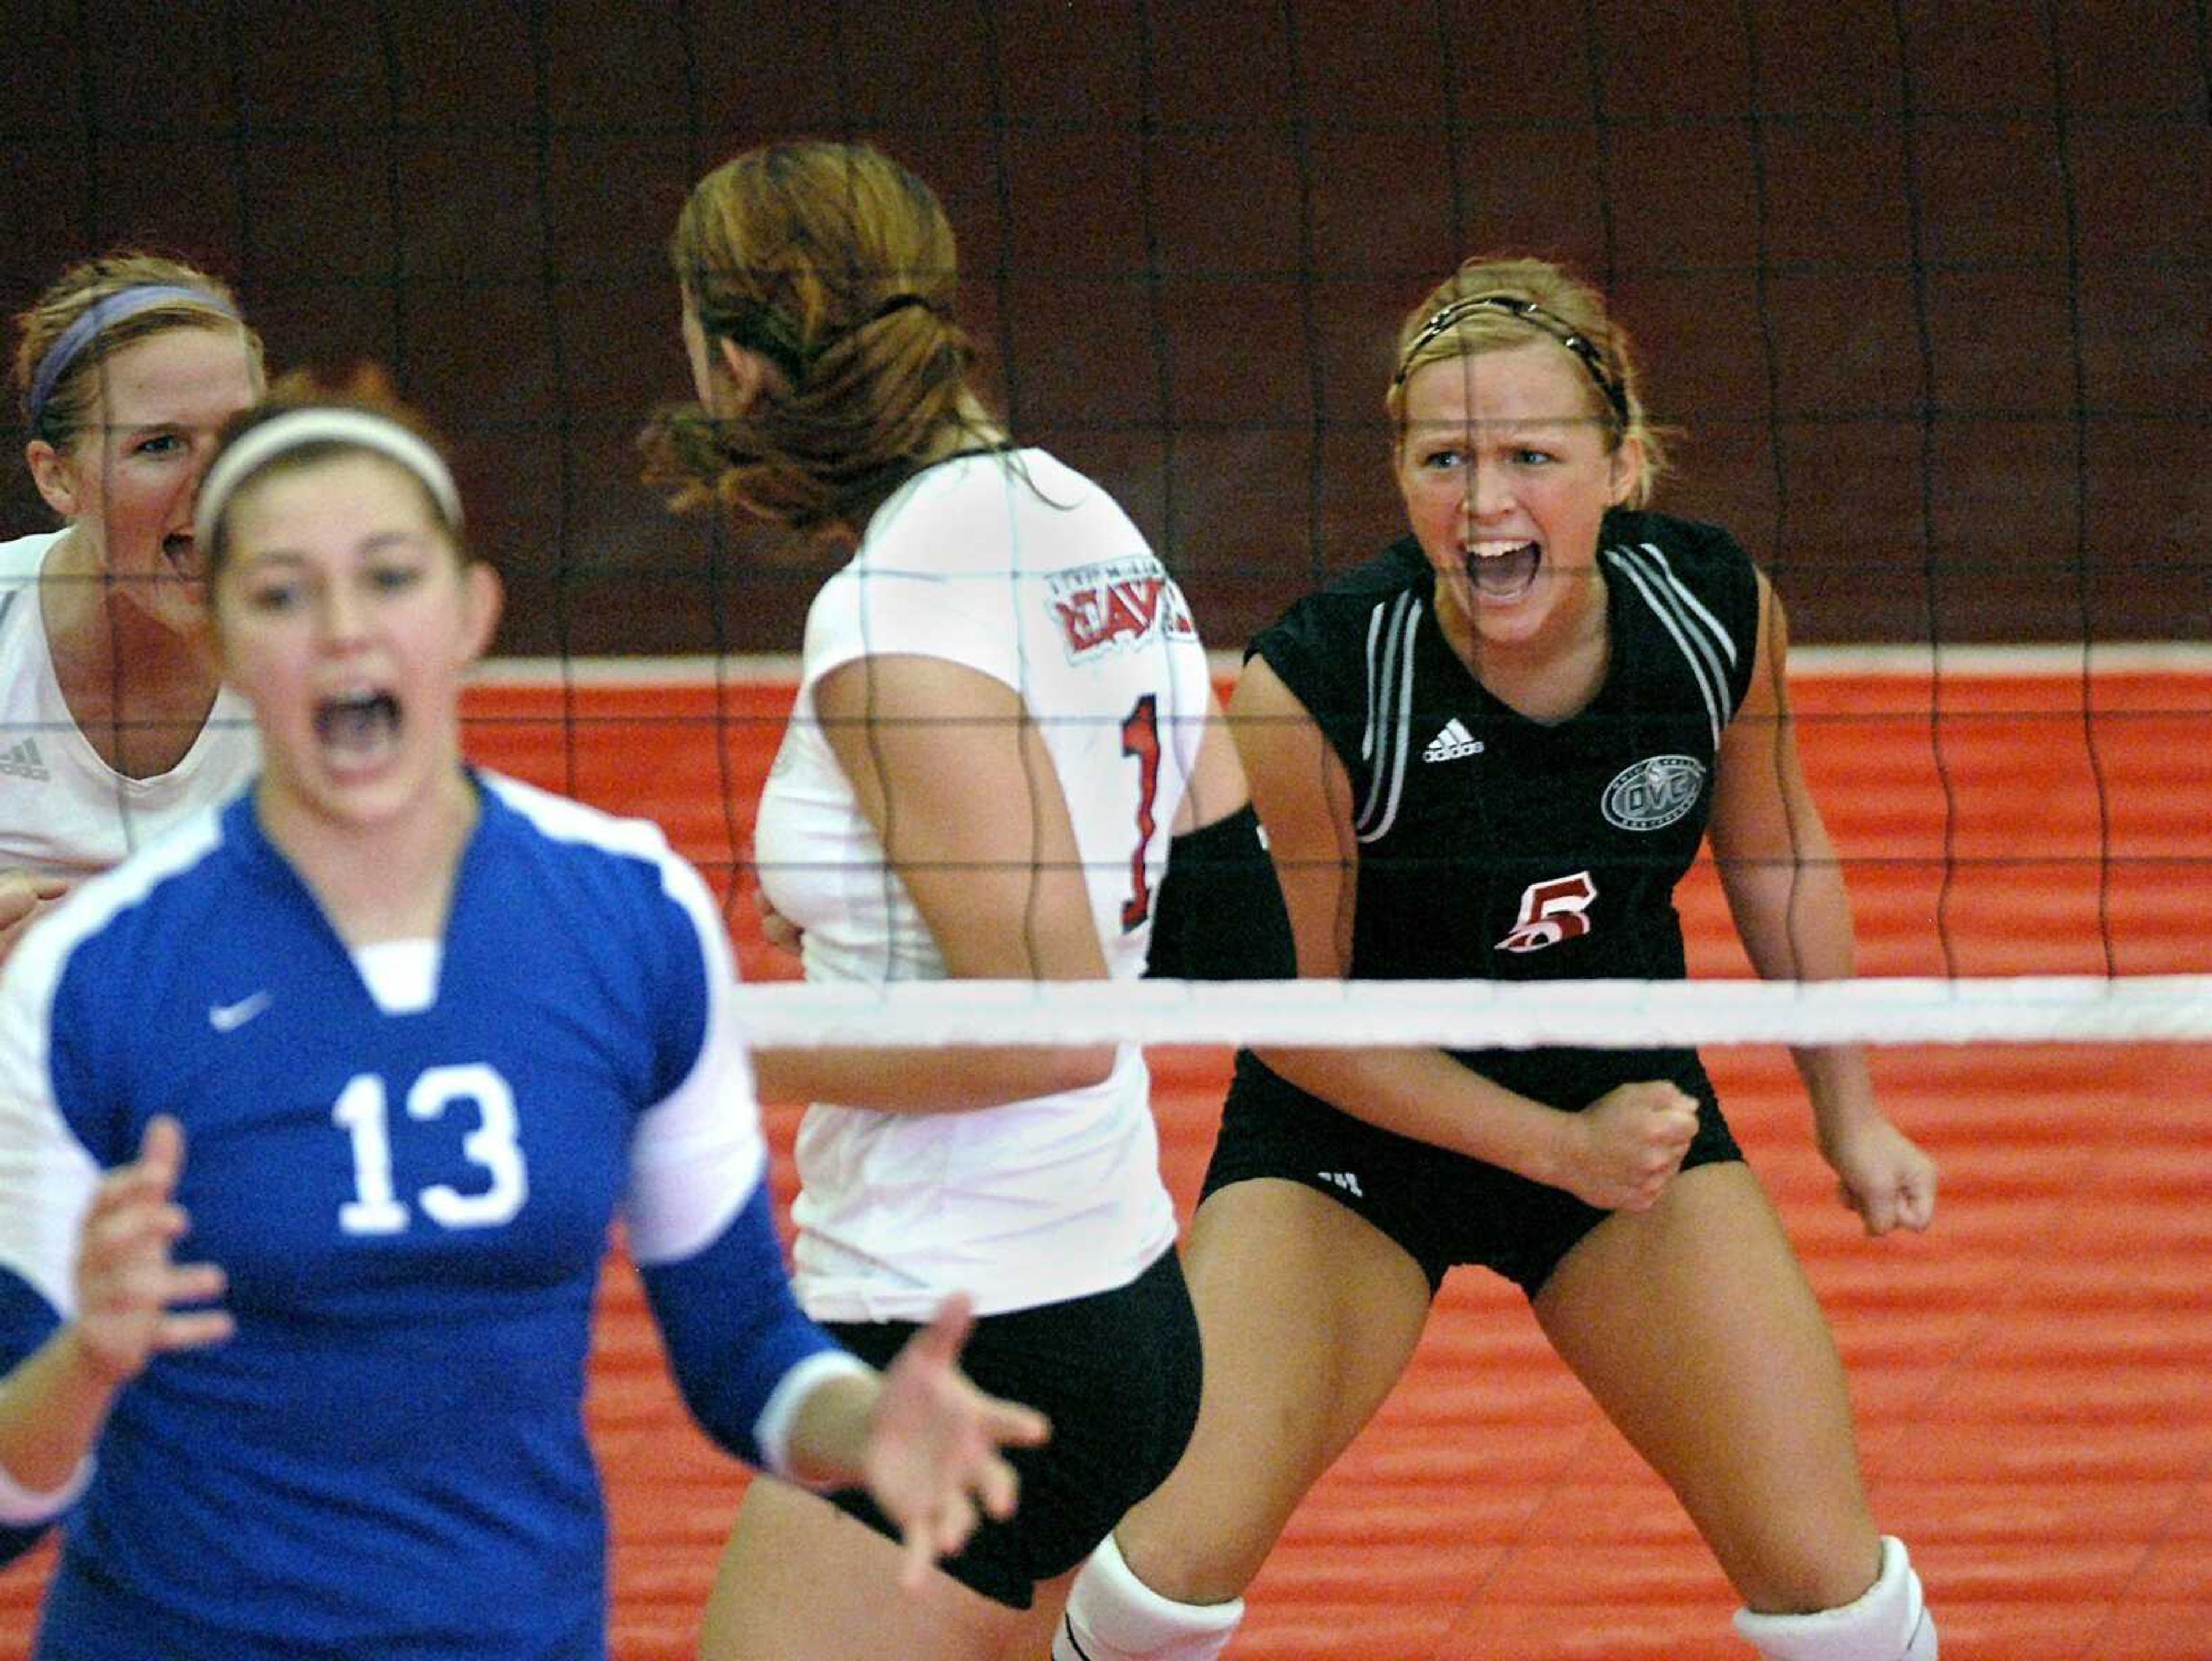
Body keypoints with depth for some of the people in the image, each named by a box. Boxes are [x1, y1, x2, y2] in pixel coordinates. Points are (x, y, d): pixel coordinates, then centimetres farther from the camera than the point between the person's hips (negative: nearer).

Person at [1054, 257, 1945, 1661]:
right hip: (1356, 1128, -3)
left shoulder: (1719, 611, -19)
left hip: (1629, 1090, 3)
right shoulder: (1313, 689, -29)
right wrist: (1559, 1148, -16)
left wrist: (1850, 1114, 9)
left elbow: (1774, 849, 3)